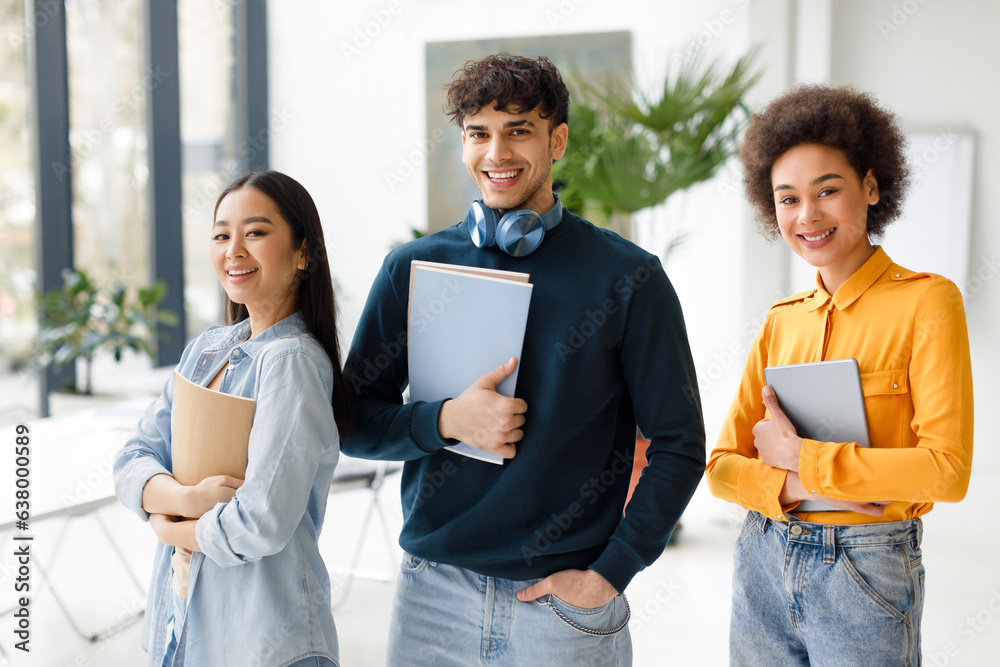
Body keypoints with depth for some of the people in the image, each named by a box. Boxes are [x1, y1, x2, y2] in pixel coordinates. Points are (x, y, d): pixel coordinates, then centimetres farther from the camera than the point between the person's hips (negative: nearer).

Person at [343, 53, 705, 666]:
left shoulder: (627, 277, -4)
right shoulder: (412, 269, 2)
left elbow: (679, 445, -3)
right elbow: (353, 423, 4)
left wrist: (609, 571, -9)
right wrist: (445, 422, -14)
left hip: (563, 601, -2)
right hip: (432, 591, 2)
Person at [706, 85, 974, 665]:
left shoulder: (928, 301, -8)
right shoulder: (782, 321, 7)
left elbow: (947, 470, -16)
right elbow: (723, 464, 5)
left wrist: (800, 458, -14)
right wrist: (794, 487, -14)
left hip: (866, 573, -4)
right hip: (765, 566, 4)